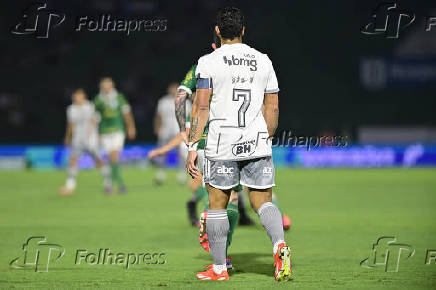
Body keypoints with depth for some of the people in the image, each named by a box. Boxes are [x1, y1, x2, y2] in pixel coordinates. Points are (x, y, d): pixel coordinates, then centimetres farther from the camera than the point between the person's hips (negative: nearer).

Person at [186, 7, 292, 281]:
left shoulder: (209, 62, -3)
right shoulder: (263, 61, 8)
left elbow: (201, 108, -8)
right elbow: (273, 108, 10)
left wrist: (192, 147, -6)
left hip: (222, 144, -3)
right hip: (257, 142, 3)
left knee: (217, 204, 9)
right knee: (262, 202, 7)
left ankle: (219, 268, 14)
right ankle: (280, 245, -20)